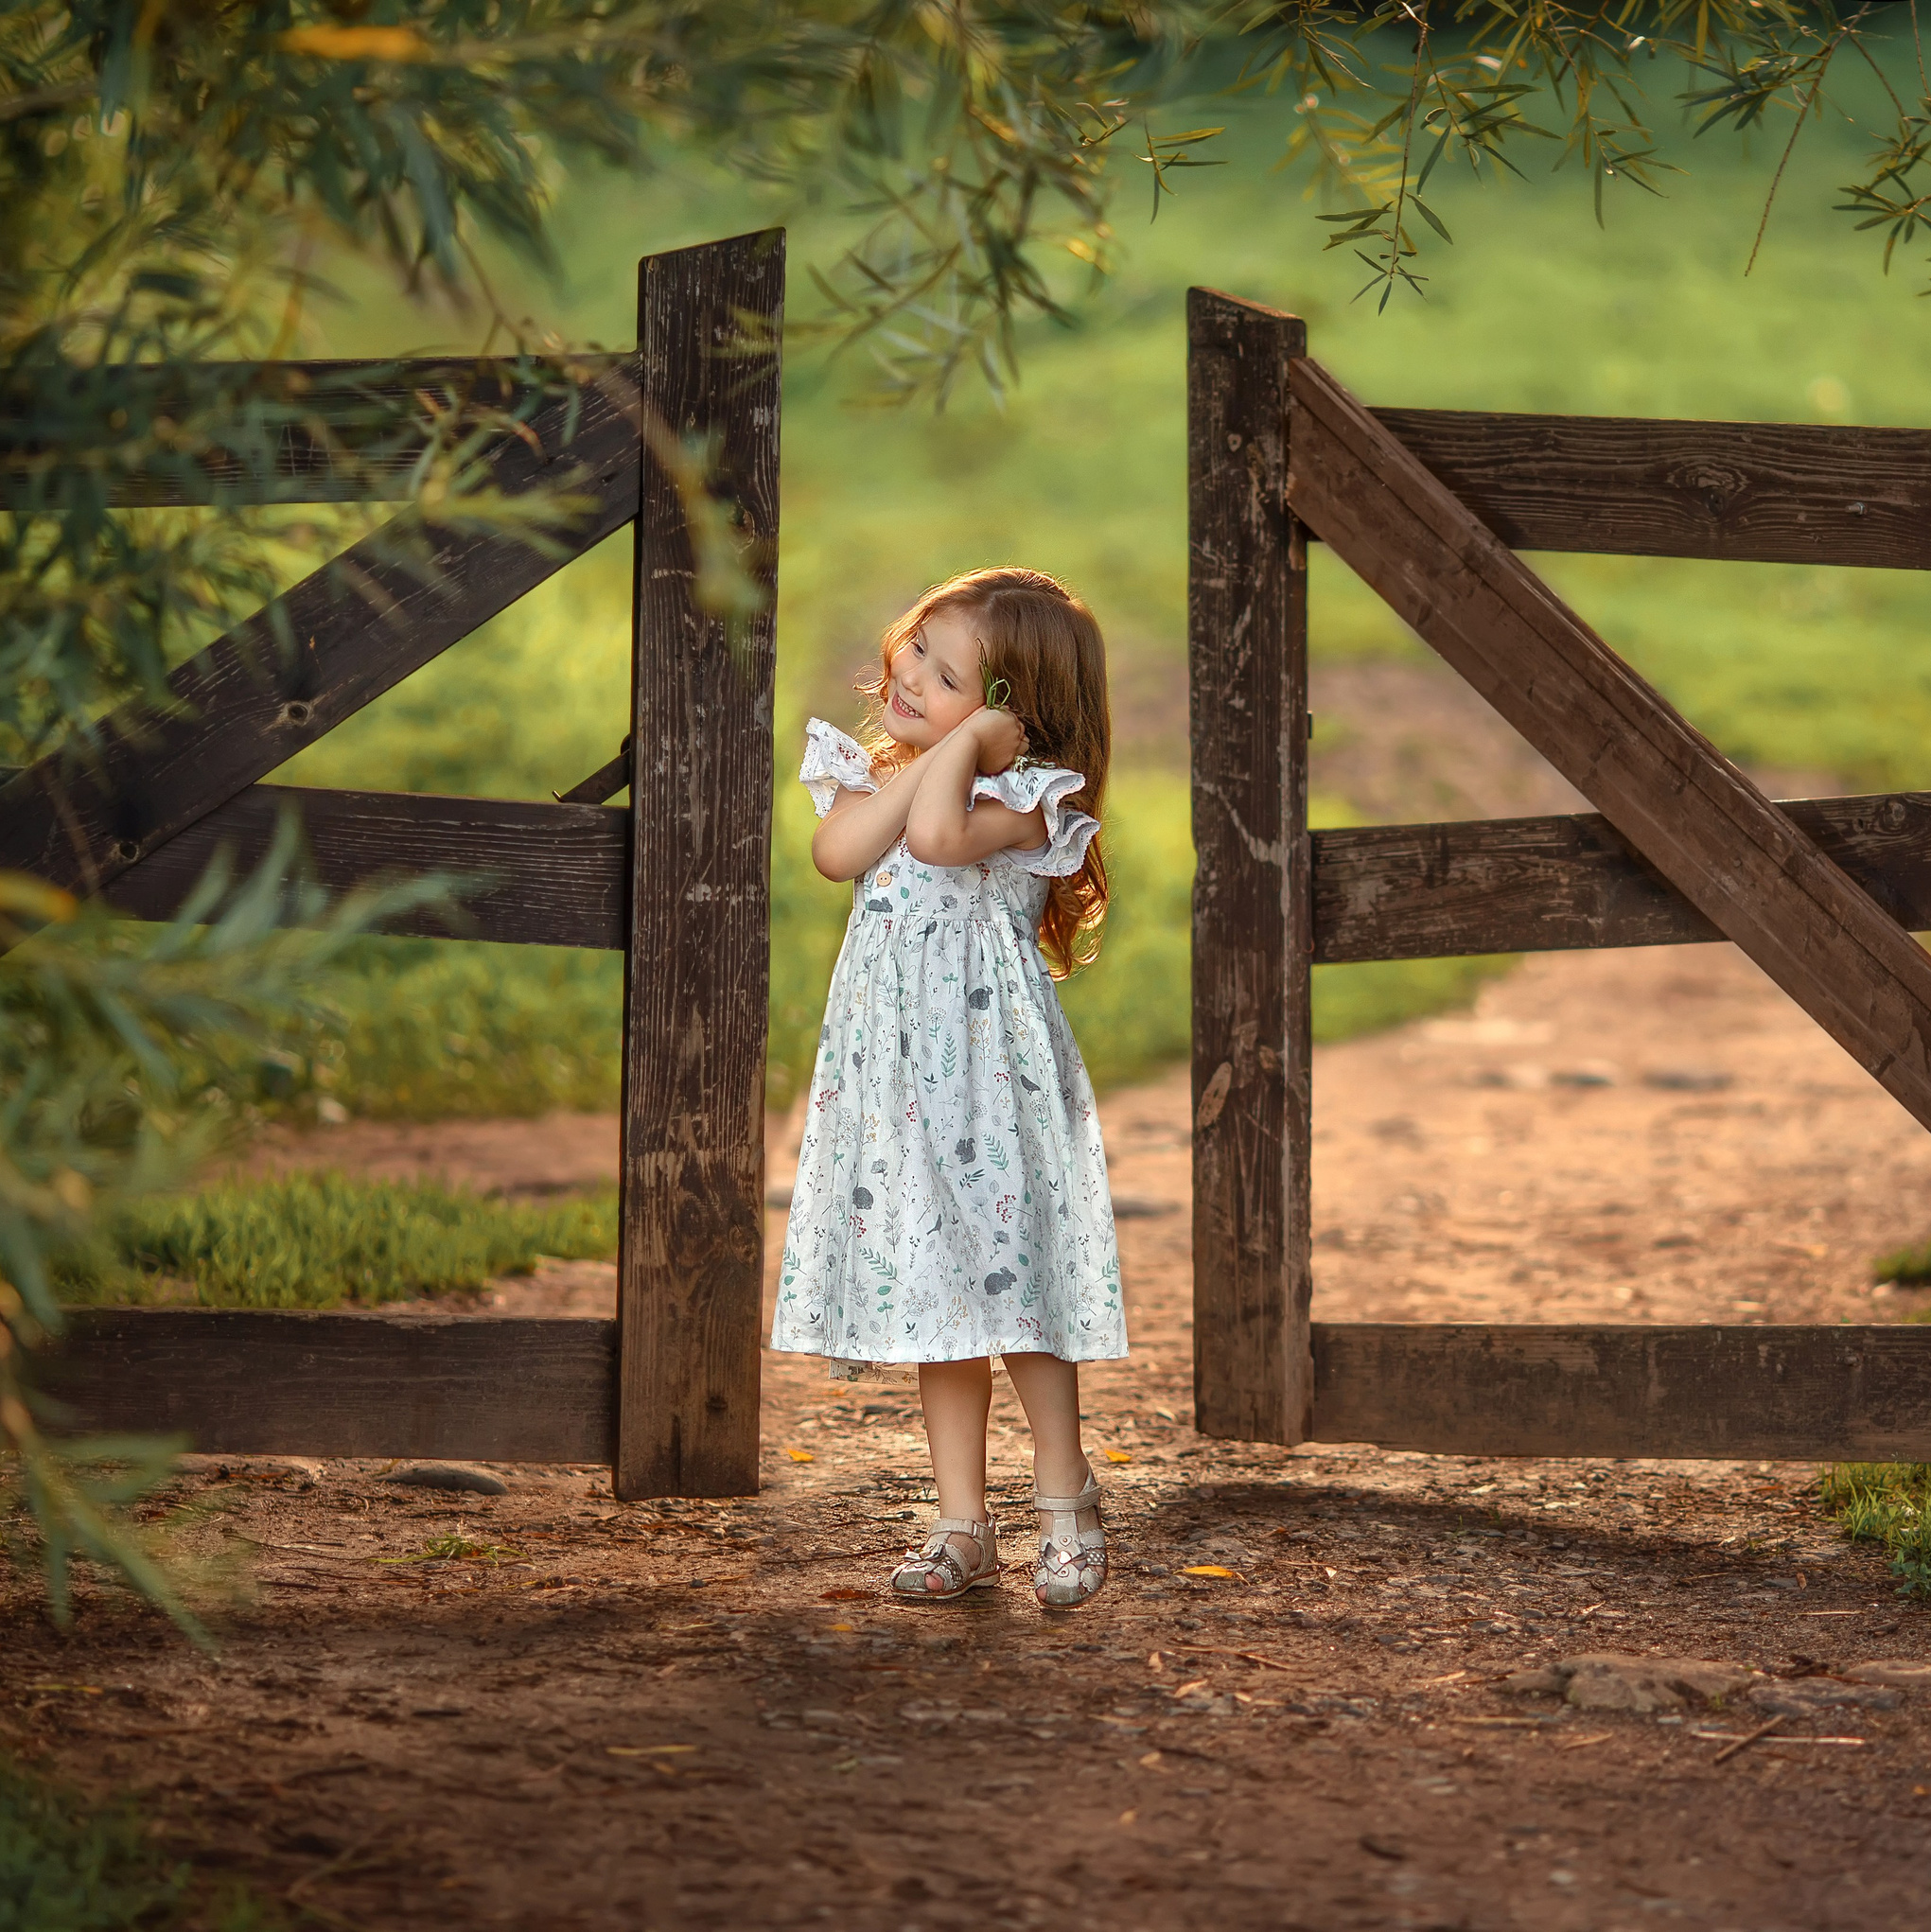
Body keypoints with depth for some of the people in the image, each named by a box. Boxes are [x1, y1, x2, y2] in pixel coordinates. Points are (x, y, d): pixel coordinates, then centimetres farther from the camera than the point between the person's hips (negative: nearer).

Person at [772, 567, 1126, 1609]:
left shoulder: (1023, 794, -10)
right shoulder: (876, 769, 10)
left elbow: (938, 836, -31)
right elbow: (838, 853, -11)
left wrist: (962, 740, -17)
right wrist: (919, 758, -10)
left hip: (991, 1057, -6)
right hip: (898, 1067, 6)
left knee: (1011, 1269, -2)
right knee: (934, 1285, 9)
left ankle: (1064, 1496, 15)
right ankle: (963, 1524, 15)